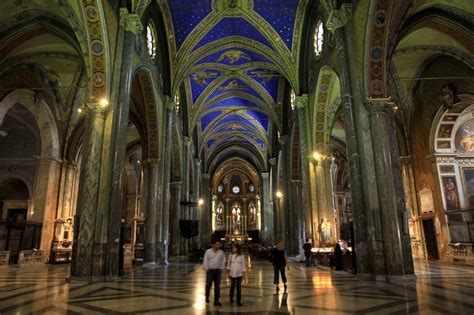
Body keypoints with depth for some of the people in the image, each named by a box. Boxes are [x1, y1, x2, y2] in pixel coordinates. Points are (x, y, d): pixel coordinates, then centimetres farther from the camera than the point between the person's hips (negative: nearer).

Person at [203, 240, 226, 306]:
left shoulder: (221, 252, 2)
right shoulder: (208, 251, -5)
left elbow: (223, 261, 8)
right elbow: (205, 261, -3)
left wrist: (221, 268, 1)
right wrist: (207, 269, -6)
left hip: (217, 271, 2)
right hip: (210, 271, -2)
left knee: (217, 286, 2)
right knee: (208, 285, 3)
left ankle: (216, 300, 10)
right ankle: (207, 297, 29)